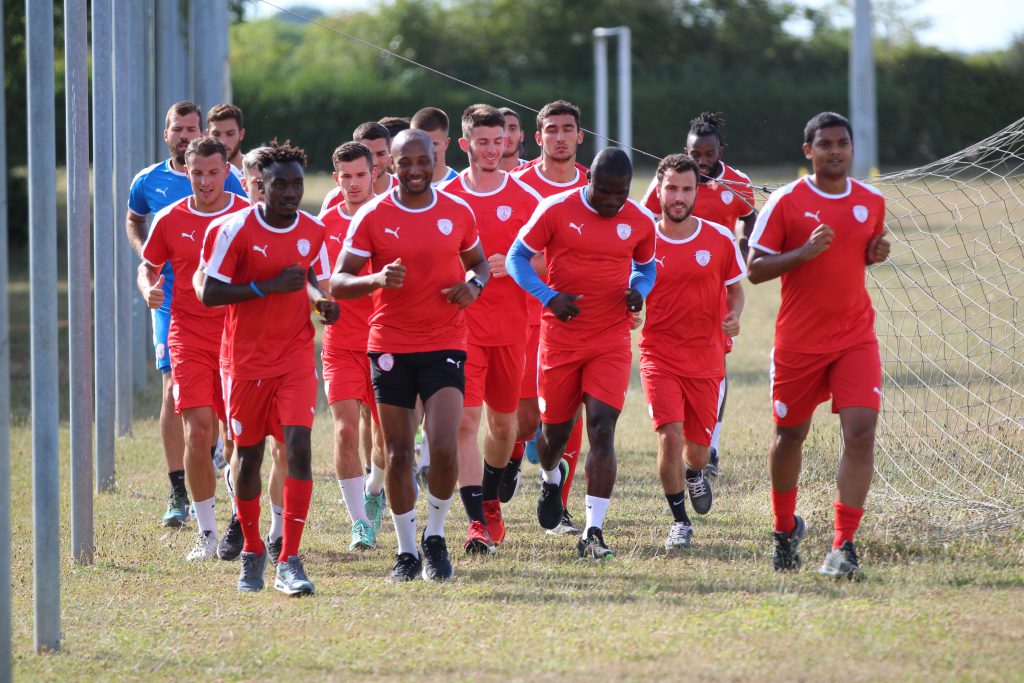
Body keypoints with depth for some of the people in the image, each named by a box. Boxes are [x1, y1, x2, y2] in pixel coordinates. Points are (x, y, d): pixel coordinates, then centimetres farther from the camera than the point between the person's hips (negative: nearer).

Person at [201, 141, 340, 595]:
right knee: (249, 455, 8)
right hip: (247, 361, -2)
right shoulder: (235, 230, -10)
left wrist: (322, 301, -7)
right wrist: (269, 287, -19)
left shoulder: (313, 232, 2)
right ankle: (252, 552, 30)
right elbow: (209, 294, -12)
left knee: (298, 447, -14)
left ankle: (289, 561, -14)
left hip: (296, 359, 2)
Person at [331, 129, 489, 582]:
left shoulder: (459, 213, 3)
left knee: (445, 448, -14)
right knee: (398, 455, 3)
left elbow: (478, 262, 20)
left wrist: (473, 284, -4)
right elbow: (338, 283, -3)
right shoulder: (372, 218, -2)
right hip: (390, 348, 0)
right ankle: (407, 551, 16)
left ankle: (435, 538, 7)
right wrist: (377, 279, -23)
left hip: (445, 345, 0)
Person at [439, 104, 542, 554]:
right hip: (460, 326, -2)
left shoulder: (525, 199, 3)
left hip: (510, 327, 2)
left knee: (503, 419, 12)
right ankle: (477, 521, -14)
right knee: (466, 420, -13)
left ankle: (490, 500, 36)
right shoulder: (444, 198, 2)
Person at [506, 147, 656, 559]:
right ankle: (551, 479, 48)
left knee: (602, 429, -14)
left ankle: (593, 532, -14)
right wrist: (549, 297, -16)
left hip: (612, 343, 0)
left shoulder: (640, 223, 1)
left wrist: (639, 290, -4)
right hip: (560, 336, 0)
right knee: (555, 429, 11)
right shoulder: (556, 211, -7)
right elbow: (517, 258, -1)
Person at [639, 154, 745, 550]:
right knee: (670, 435, -17)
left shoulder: (720, 239, 0)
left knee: (698, 444, 9)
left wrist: (734, 316, -10)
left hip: (706, 358, 2)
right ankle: (679, 521, 0)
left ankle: (694, 474, 48)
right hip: (659, 355, -1)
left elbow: (735, 289, 11)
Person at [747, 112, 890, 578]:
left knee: (861, 431, -14)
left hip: (856, 338, 2)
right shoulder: (786, 202, -6)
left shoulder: (872, 202, 6)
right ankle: (785, 528, 35)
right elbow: (755, 268, -7)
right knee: (789, 435, 10)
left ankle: (843, 544, -11)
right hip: (798, 341, -2)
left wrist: (875, 254, 0)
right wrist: (805, 252, -20)